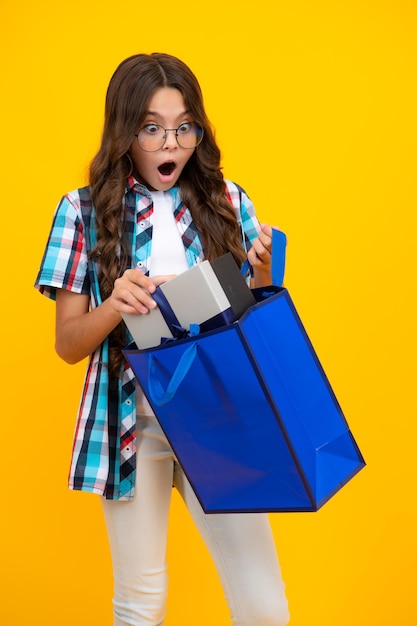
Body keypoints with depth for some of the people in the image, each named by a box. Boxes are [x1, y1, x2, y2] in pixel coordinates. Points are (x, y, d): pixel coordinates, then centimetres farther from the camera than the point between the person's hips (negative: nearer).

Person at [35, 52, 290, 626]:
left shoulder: (227, 202, 4)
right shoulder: (86, 210, -1)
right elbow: (67, 344, 0)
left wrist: (262, 276, -11)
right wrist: (115, 305, -21)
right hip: (130, 420, -1)